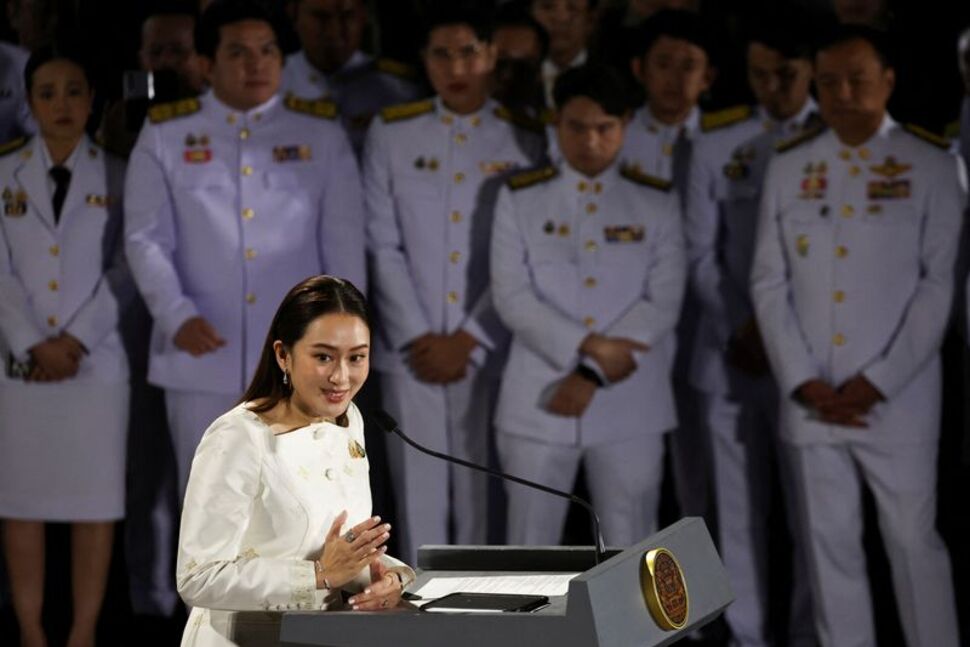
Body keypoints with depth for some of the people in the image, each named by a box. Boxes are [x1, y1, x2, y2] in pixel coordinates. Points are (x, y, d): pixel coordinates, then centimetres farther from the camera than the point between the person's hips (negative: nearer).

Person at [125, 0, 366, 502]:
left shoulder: (321, 134, 7)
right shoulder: (165, 135, 6)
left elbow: (344, 244, 6)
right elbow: (146, 240, 2)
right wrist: (177, 315, -13)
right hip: (203, 357, 0)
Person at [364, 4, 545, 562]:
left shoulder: (525, 140, 2)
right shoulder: (391, 134, 4)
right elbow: (383, 246, 2)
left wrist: (469, 340, -8)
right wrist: (416, 336, -7)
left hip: (489, 349, -1)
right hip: (411, 349, 1)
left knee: (483, 494, 2)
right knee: (419, 490, 2)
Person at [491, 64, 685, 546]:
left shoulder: (657, 203, 5)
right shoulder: (520, 199, 4)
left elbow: (663, 302, -4)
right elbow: (512, 296, -4)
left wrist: (593, 375, -13)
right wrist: (589, 346, -16)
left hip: (630, 407, 0)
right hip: (538, 403, 0)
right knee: (530, 547, 5)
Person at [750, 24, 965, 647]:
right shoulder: (788, 167, 7)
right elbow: (769, 282, 7)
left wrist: (878, 381, -10)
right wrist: (802, 381, -4)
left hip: (898, 399, -3)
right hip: (811, 399, 3)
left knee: (914, 541, -1)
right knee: (830, 545, 8)